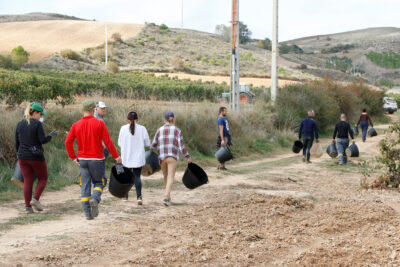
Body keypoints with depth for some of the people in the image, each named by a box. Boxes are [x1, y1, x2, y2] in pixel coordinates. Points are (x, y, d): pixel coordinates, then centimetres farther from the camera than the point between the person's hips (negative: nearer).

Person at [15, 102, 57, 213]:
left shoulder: (20, 124, 6)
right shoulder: (37, 124, -12)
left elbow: (17, 143, 10)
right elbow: (43, 140, -15)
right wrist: (51, 135, 2)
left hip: (23, 157, 5)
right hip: (36, 156, -5)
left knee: (27, 181, 8)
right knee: (43, 178, 13)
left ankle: (28, 206, 4)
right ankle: (35, 199, -5)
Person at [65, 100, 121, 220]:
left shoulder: (76, 125, 1)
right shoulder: (99, 123, -7)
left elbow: (68, 142, -3)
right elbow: (108, 141, -10)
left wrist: (73, 157, 5)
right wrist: (116, 156, -3)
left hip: (82, 160, 2)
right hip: (97, 159, -2)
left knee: (85, 185, 6)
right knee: (98, 182, 13)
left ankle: (87, 212, 2)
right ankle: (95, 199, -16)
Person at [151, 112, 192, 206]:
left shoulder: (160, 130, 5)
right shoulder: (177, 130, 0)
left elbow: (154, 144, 11)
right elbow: (181, 146, -6)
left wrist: (151, 149, 34)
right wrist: (187, 156, 3)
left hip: (162, 157, 3)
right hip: (172, 157, -3)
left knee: (166, 177, 19)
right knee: (170, 178, -9)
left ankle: (168, 197, 27)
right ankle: (166, 198, -27)